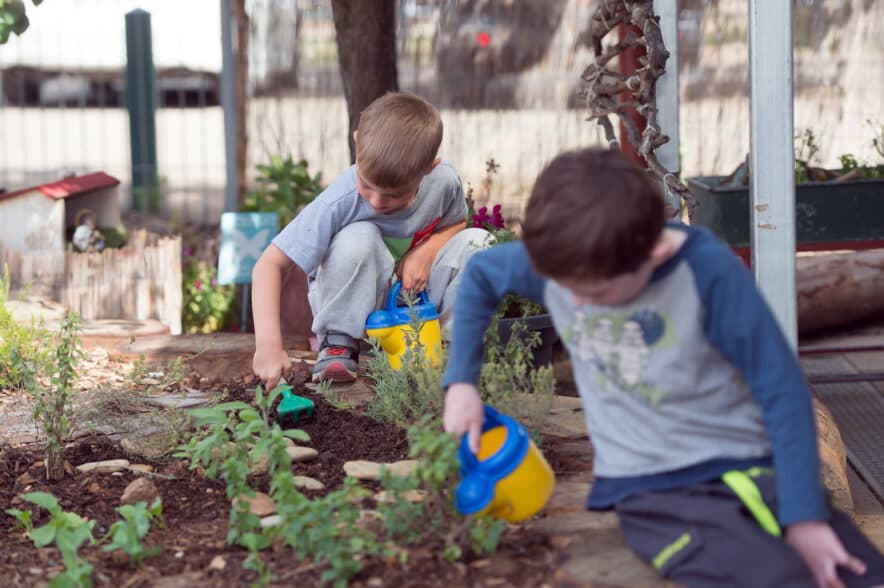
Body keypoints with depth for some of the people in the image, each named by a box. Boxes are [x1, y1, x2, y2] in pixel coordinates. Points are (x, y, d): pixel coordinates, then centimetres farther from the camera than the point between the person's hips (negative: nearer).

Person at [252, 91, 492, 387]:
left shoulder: (444, 182, -20)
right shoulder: (338, 204, -32)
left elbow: (456, 223, 4)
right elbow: (269, 265, -32)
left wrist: (425, 251, -20)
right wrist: (268, 344, -44)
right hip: (358, 302, -3)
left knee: (477, 241, -18)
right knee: (358, 239, -34)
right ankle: (338, 342, -15)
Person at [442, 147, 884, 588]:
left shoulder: (707, 270, -18)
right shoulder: (563, 261, -8)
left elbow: (781, 388, -12)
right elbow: (480, 274, 14)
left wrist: (804, 514, -12)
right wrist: (461, 382, 8)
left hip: (749, 467, 0)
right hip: (653, 489, 0)